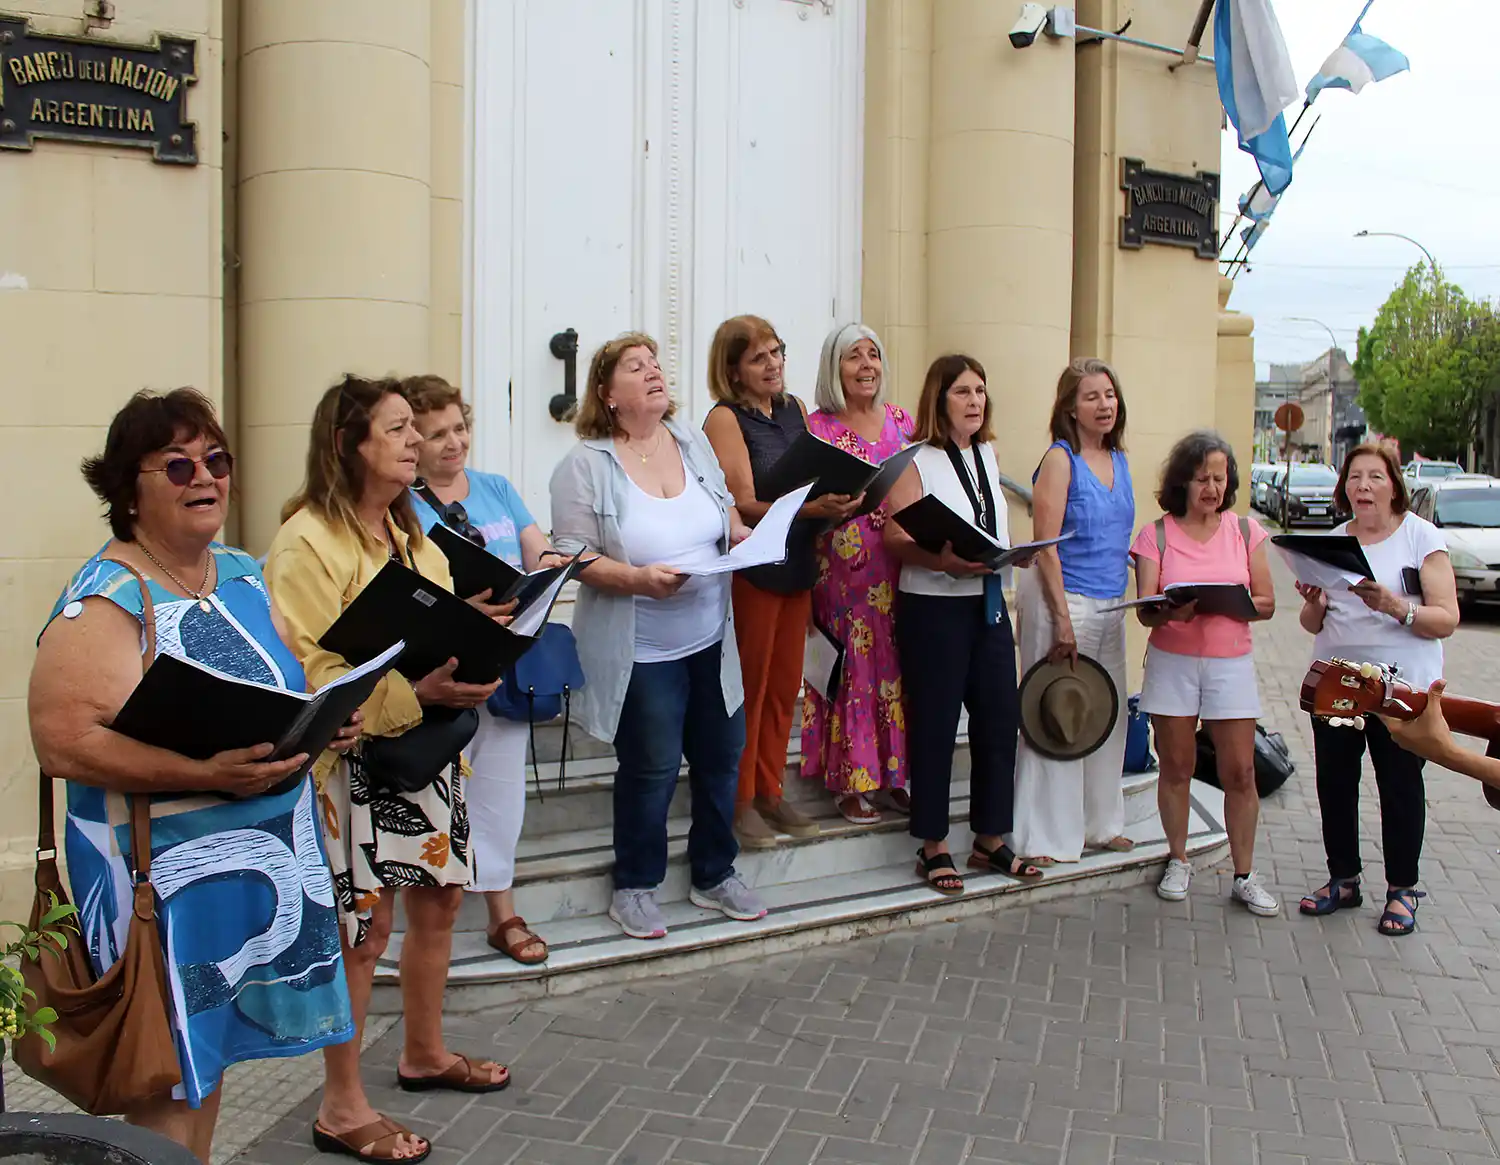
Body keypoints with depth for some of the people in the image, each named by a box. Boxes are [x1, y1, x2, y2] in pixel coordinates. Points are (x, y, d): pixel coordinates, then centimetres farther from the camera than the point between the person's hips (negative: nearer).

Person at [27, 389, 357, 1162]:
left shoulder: (242, 574, 8)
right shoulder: (105, 601, -15)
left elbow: (288, 689, 18)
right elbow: (63, 743, -23)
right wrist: (204, 772, -31)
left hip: (266, 852, 7)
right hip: (164, 872, -7)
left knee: (210, 1056, 19)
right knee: (169, 1083, 5)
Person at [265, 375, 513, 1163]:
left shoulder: (407, 530, 14)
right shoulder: (308, 541, -16)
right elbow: (308, 671, -22)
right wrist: (414, 692, -29)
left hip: (425, 743, 9)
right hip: (356, 753, -9)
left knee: (439, 898, 17)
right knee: (363, 923, -1)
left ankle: (424, 1054, 38)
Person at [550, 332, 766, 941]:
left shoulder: (691, 441, 6)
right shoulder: (585, 465, -11)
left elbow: (725, 508, 18)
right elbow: (573, 556, -14)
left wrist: (742, 536, -3)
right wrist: (638, 578, -26)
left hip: (712, 640, 6)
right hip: (642, 652, -6)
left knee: (720, 758, 14)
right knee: (651, 770, 3)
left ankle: (714, 874, 34)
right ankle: (634, 886, 24)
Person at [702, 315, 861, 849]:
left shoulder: (795, 409, 11)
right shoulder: (725, 418, -9)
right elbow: (743, 504, -17)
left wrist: (841, 502, -7)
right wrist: (810, 508, -30)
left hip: (796, 565, 7)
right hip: (749, 569, -7)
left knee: (785, 686, 14)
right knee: (748, 687, 2)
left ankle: (770, 791, 27)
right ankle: (740, 800, 15)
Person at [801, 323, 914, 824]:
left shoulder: (901, 420, 11)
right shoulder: (817, 427, -2)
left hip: (899, 570, 4)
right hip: (844, 571, -4)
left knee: (894, 665, 7)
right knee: (852, 667, 0)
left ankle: (888, 777, 19)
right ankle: (850, 782, 12)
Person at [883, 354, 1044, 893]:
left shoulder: (987, 454, 12)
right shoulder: (917, 460, -8)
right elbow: (895, 537, -16)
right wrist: (943, 560, -30)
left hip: (988, 603, 7)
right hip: (932, 606, -6)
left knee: (1000, 717, 8)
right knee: (934, 725, 1)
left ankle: (990, 840, 21)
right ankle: (933, 847, 13)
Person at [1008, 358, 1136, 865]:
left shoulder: (1118, 460, 12)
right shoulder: (1060, 460, -10)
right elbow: (1046, 547, -14)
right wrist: (1062, 620, -18)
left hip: (1112, 606, 8)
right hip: (1063, 599, -7)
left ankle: (1101, 824, 27)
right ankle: (1047, 838, 7)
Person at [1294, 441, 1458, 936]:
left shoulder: (1422, 536, -2)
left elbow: (1447, 620, -9)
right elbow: (1313, 625, 13)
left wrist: (1396, 606, -25)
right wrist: (1313, 602, -9)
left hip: (1401, 687, -4)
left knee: (1401, 786, 1)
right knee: (1334, 782, 6)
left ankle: (1401, 890, 15)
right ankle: (1343, 879, 21)